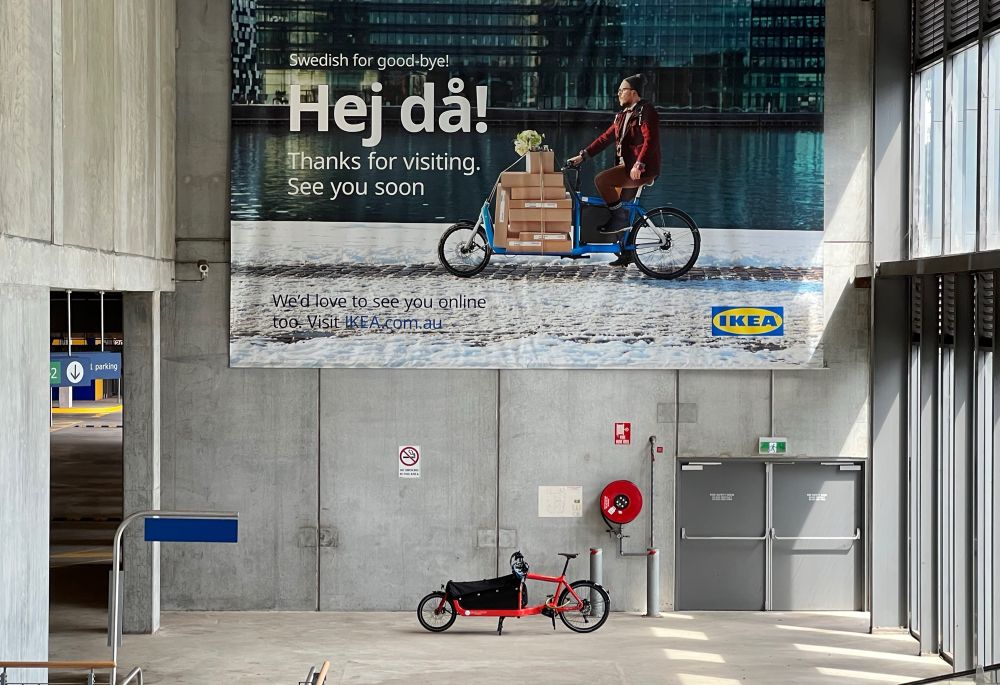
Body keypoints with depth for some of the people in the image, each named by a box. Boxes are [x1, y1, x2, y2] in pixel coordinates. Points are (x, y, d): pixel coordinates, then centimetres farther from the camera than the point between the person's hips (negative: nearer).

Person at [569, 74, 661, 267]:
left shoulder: (646, 112, -10)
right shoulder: (623, 115, 18)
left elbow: (650, 140, -21)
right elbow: (606, 137, 17)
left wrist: (639, 165, -30)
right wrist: (583, 155, 10)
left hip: (642, 169, -9)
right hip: (626, 166, 9)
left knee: (601, 180, -24)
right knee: (622, 211, 10)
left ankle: (619, 218, -12)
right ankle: (626, 254, 18)